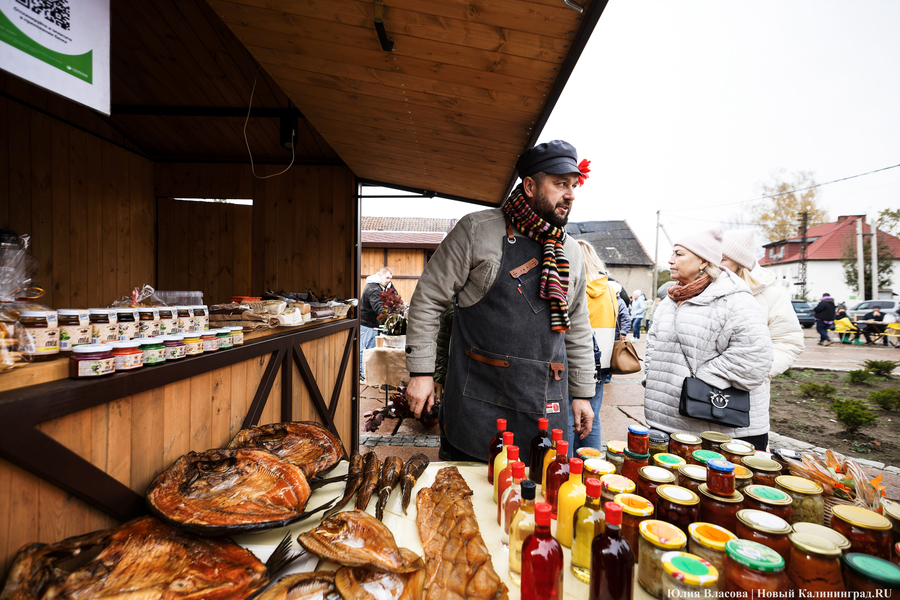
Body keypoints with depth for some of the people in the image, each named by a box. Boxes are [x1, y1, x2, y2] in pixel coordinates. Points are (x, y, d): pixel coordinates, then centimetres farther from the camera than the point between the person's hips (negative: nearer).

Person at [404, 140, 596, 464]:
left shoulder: (572, 254, 10)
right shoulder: (476, 230, -6)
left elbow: (578, 330, 17)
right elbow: (428, 299, -5)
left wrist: (582, 392, 16)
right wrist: (421, 372, -8)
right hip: (477, 399, -4)